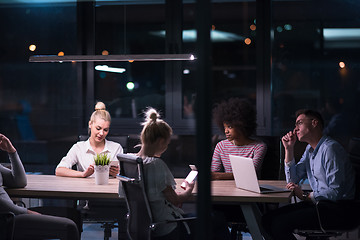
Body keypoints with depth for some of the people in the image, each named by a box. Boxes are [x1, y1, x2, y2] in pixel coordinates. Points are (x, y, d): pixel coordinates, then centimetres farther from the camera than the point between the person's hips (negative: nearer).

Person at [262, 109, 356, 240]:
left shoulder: (330, 148, -16)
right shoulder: (310, 149, 15)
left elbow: (335, 192, -21)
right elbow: (293, 180, 18)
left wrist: (306, 196, -12)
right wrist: (289, 149, 10)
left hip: (336, 207, -9)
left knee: (279, 224, -23)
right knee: (268, 219, -2)